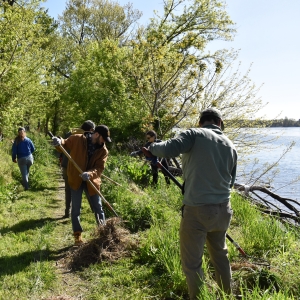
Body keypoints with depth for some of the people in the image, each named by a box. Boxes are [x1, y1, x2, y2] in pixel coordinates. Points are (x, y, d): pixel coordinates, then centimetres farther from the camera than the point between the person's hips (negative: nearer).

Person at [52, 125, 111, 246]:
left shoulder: (103, 150, -6)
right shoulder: (77, 139, -11)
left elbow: (99, 168, -12)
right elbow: (64, 145, 2)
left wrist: (90, 174, -32)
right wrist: (59, 142, -22)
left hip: (91, 180, 2)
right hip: (76, 179, -1)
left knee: (98, 208, 9)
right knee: (76, 208, 5)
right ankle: (77, 236, 18)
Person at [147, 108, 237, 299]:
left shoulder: (195, 135, -7)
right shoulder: (230, 146, 9)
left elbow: (168, 150, -21)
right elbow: (231, 181, 15)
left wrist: (153, 147, 0)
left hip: (197, 210, -6)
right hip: (222, 209, 7)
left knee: (192, 262, 8)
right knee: (220, 255, 25)